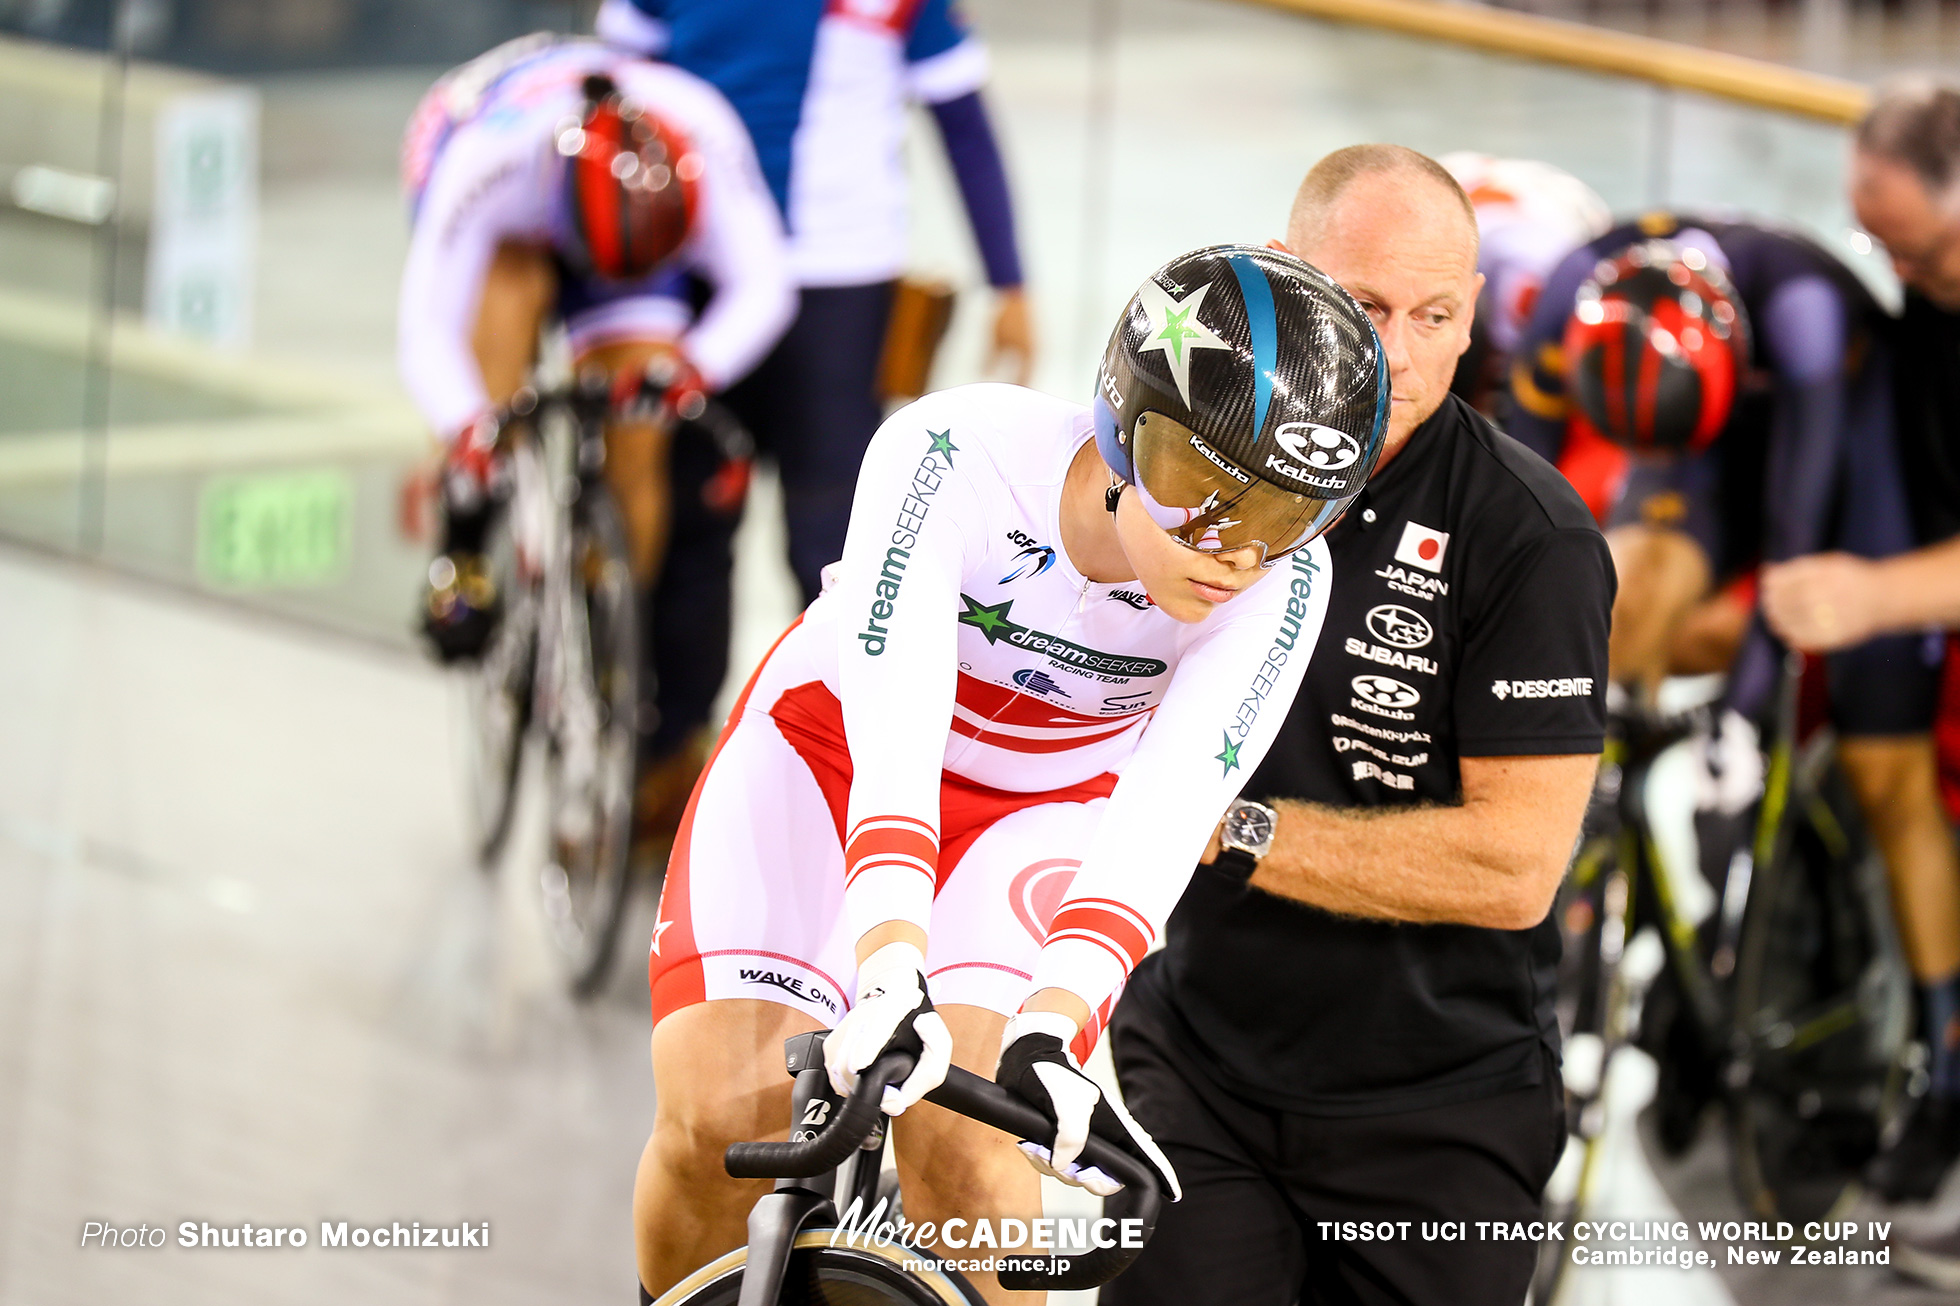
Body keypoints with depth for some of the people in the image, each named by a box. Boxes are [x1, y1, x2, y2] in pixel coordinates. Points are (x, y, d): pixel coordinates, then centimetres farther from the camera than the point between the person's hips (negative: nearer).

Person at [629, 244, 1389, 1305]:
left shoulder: (1281, 582, -26)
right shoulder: (953, 454, -32)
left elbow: (1168, 814, -36)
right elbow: (892, 735, -41)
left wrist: (1049, 1029, -50)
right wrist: (890, 972, -55)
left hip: (1042, 809, 1)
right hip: (830, 750, -1)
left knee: (956, 1131, -25)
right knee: (714, 1111, -21)